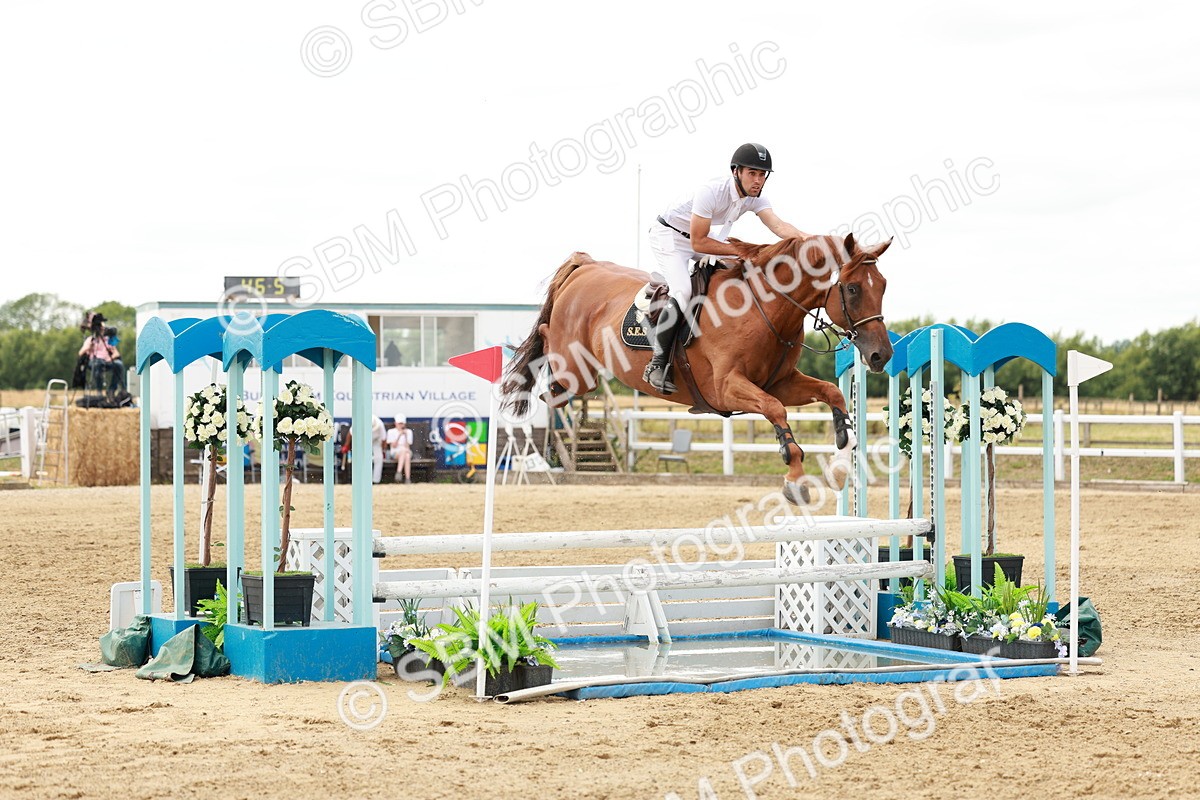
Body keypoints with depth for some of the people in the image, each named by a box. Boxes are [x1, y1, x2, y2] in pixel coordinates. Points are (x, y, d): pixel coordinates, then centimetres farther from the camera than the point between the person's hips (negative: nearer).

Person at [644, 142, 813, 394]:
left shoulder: (755, 198, -12)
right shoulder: (711, 192, -32)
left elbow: (778, 225, -29)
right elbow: (698, 243, -30)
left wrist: (803, 237, -49)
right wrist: (740, 250, -33)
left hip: (703, 238, 8)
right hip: (669, 236, -8)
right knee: (683, 293, -27)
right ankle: (657, 363, -21)